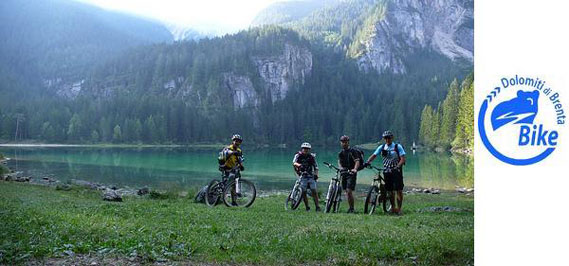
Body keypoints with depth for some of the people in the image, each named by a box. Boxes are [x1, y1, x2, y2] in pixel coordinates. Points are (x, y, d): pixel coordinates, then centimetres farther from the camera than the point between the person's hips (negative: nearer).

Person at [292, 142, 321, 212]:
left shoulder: (312, 156, 1)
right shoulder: (298, 155, -3)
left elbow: (316, 166, 2)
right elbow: (294, 162, -20)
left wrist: (316, 174, -13)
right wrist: (298, 165, -41)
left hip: (311, 176, 0)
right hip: (302, 176, 0)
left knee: (314, 191, -9)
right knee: (303, 192, -3)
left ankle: (317, 206, -4)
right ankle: (307, 207, 9)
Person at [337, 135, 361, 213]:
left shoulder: (353, 151, -5)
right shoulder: (340, 153, 15)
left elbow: (357, 161, -15)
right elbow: (339, 162, 6)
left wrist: (355, 169, -34)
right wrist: (341, 168, -16)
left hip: (351, 173, -6)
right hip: (344, 173, 6)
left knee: (349, 191, -15)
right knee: (346, 191, 8)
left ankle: (352, 208, -7)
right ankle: (350, 207, 18)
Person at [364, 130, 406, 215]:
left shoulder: (398, 147, -3)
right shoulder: (382, 147, 7)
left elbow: (403, 159, -9)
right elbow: (374, 155, 1)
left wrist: (397, 167, -24)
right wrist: (367, 162, -17)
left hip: (396, 171, -3)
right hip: (387, 172, 3)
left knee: (399, 190, -7)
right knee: (390, 191, 7)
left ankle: (399, 209, -2)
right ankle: (393, 208, 20)